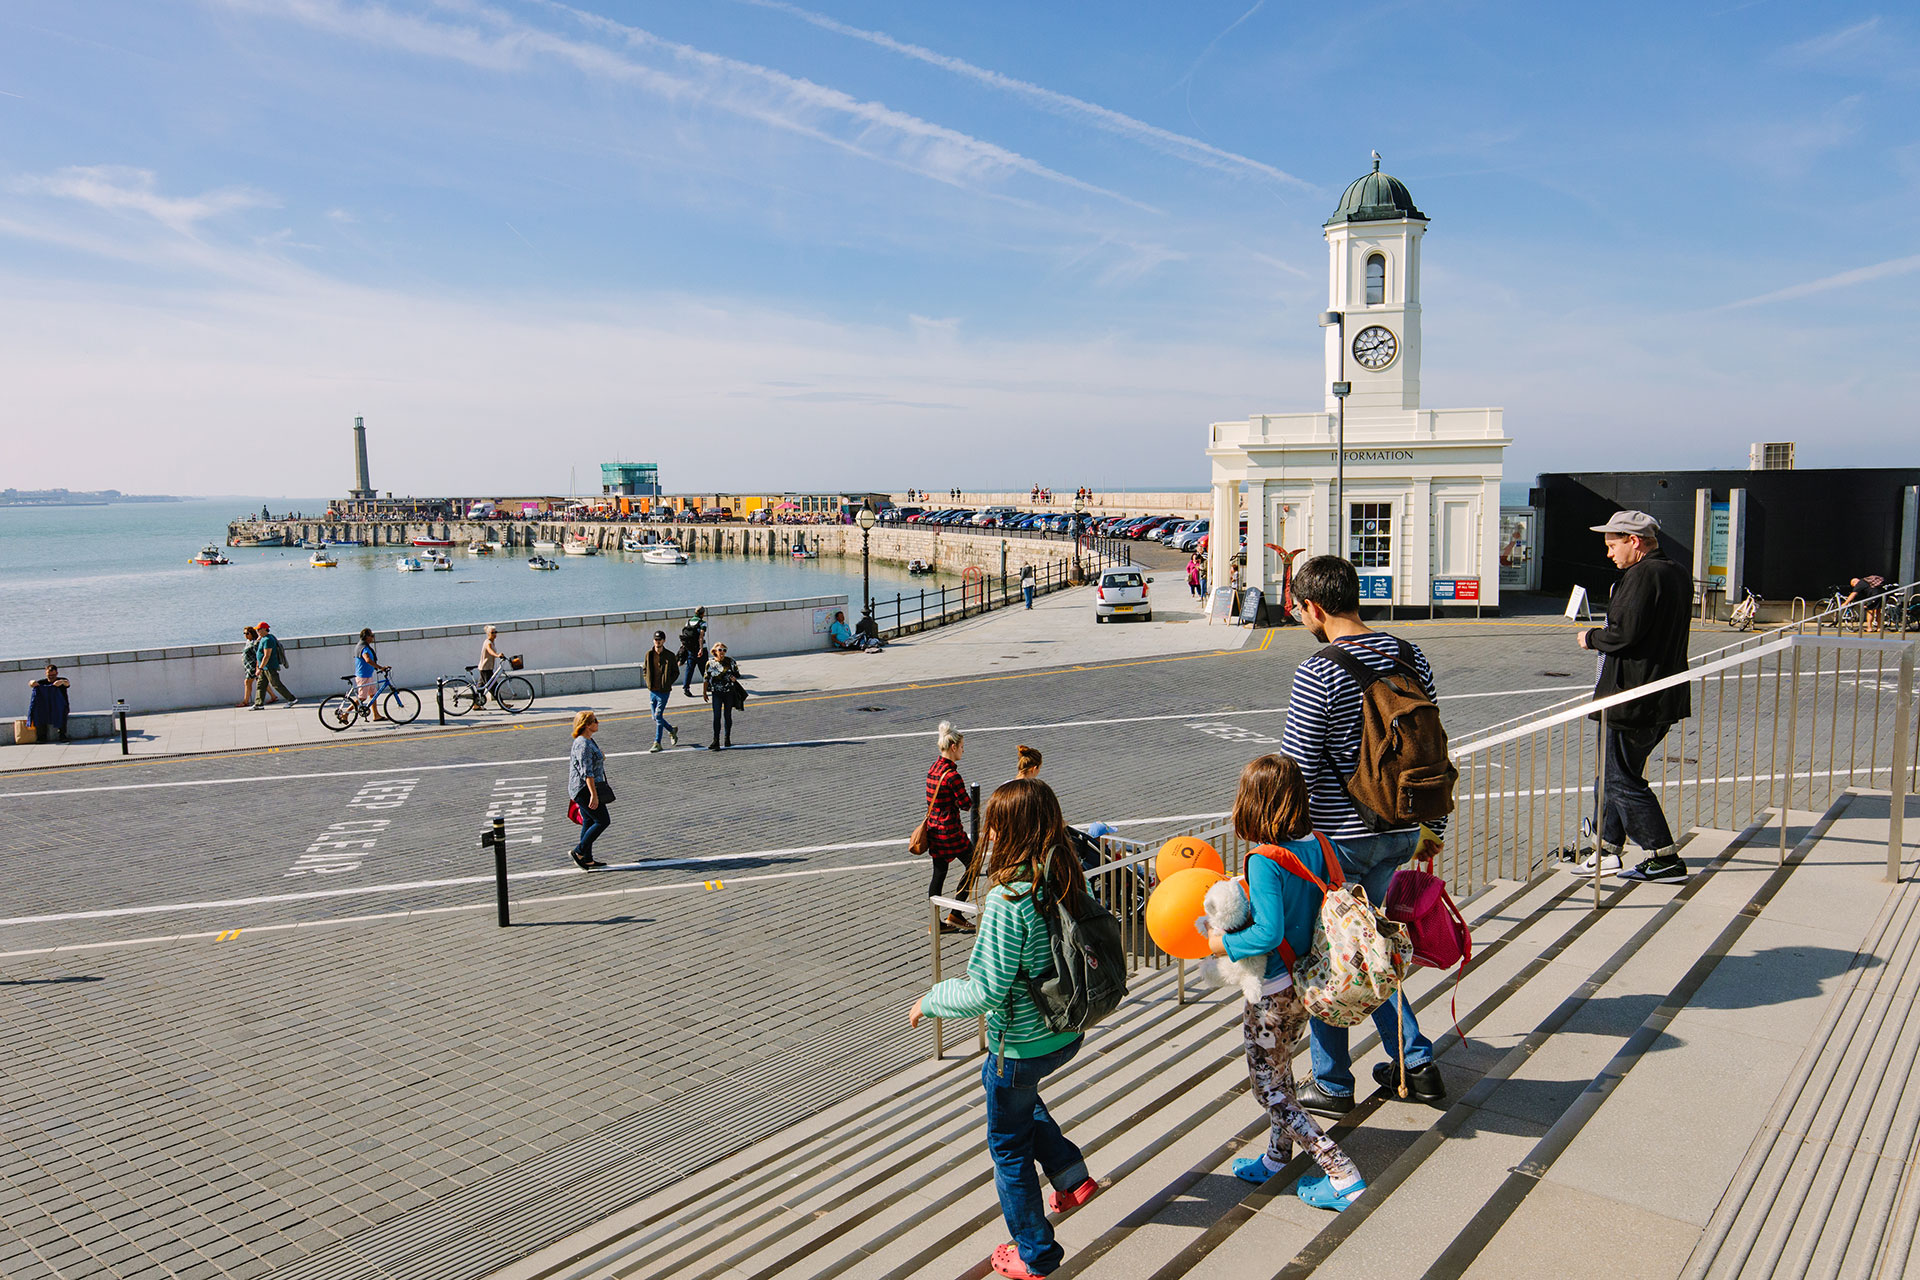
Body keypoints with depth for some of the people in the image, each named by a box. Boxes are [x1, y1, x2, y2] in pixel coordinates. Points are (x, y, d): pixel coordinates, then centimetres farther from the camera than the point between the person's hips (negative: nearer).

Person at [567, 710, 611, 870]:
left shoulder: (588, 741, 11)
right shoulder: (583, 745, -21)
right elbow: (587, 772, -25)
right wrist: (594, 794, -27)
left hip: (583, 790, 10)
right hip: (585, 789, -10)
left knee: (589, 823, 13)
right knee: (602, 821, -5)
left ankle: (587, 860, 18)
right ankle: (579, 852, 1)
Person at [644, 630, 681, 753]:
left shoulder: (670, 655, -5)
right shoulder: (649, 654, 4)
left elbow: (676, 672, 3)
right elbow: (645, 669, 18)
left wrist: (668, 683, -7)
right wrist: (648, 682, 4)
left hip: (664, 691, -5)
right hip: (652, 690, 5)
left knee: (658, 716, -10)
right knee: (655, 717, 11)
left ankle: (657, 743, -3)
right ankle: (672, 730, 35)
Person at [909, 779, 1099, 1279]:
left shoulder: (1006, 900, -28)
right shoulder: (1071, 880, -7)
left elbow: (989, 991, -25)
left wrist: (932, 1000, -9)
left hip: (1022, 1045, -7)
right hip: (1068, 1032, 8)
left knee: (1009, 1144, 15)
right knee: (995, 1079, 33)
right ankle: (1071, 1175, 33)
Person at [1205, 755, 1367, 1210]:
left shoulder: (1264, 861, -26)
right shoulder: (1316, 845, -4)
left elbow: (1269, 933, -32)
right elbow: (1332, 903, 8)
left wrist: (1222, 944, -16)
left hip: (1273, 992, -8)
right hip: (1307, 981, 8)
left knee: (1271, 1091, 8)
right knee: (1278, 1070, 26)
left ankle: (1342, 1175, 6)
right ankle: (1276, 1159, 40)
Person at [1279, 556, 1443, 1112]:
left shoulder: (1319, 671, -19)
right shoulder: (1410, 657, 3)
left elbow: (1297, 767, -17)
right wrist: (1434, 826, 20)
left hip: (1337, 837, -7)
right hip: (1400, 830, 7)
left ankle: (1331, 1084, 21)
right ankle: (1417, 1063, 26)